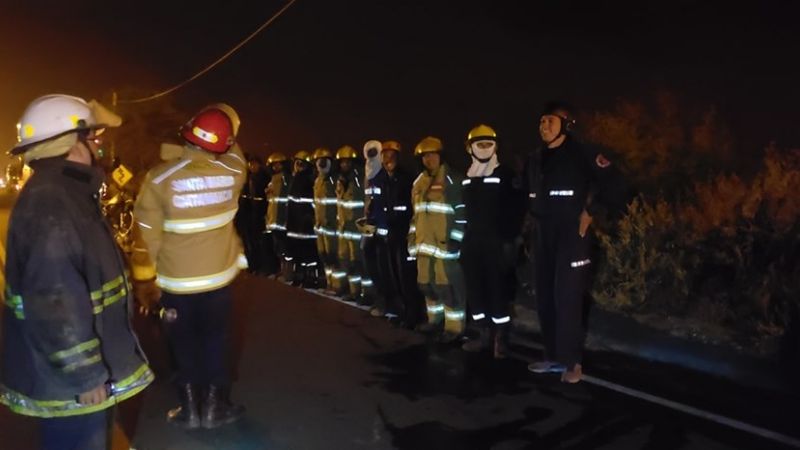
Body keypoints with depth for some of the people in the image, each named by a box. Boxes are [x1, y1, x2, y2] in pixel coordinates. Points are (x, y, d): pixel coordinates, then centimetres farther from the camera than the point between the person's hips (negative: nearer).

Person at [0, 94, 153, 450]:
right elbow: (54, 304, -28)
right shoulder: (50, 206, -25)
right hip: (69, 378, -10)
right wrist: (85, 374, -21)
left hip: (79, 367, 10)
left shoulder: (65, 194, 8)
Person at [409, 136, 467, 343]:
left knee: (448, 284, -5)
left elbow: (462, 211, -10)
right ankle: (435, 319, 30)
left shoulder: (452, 180, -7)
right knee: (426, 283, 14)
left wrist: (455, 238, -15)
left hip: (444, 243, -7)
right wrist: (412, 235, 19)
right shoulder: (419, 183, 16)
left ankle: (454, 326, 4)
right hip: (424, 242, 7)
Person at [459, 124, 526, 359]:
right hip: (472, 242, 6)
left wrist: (511, 239, -14)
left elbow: (517, 209, -9)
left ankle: (501, 336, 7)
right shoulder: (467, 177, 14)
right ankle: (485, 333, 19)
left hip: (497, 242, -6)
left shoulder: (506, 174, -3)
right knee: (475, 289, 7)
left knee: (498, 288, -5)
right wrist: (463, 238, 12)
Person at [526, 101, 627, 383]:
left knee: (567, 299, -9)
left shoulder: (582, 155, -9)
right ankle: (553, 356, 20)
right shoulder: (535, 160, 12)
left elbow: (614, 186, -9)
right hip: (544, 238, 7)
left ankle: (572, 362, 2)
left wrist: (591, 212, -7)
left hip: (572, 236, -7)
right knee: (545, 299, 9)